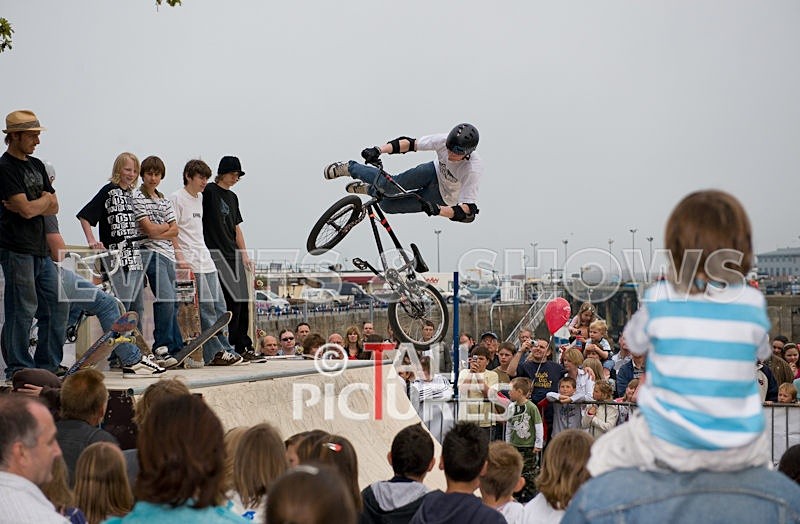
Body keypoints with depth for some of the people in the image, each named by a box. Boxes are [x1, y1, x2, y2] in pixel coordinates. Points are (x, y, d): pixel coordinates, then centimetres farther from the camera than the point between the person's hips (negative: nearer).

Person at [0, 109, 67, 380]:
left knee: (58, 305, 9)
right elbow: (27, 209, -17)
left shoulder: (36, 165, 17)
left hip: (40, 249, 9)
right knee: (22, 309, -5)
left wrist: (31, 206, -7)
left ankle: (47, 364, 17)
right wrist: (45, 199, 3)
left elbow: (54, 207, 12)